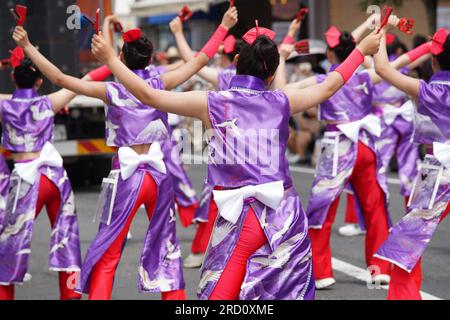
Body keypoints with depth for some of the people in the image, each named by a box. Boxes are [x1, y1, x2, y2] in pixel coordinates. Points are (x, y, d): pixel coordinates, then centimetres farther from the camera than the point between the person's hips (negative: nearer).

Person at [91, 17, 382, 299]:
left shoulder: (212, 104, -3)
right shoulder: (281, 102, 4)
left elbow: (148, 96, -3)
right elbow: (329, 86, 21)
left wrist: (110, 59, 8)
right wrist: (362, 50, 35)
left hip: (240, 215, -2)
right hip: (285, 213, 2)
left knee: (220, 292, 3)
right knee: (292, 292, 11)